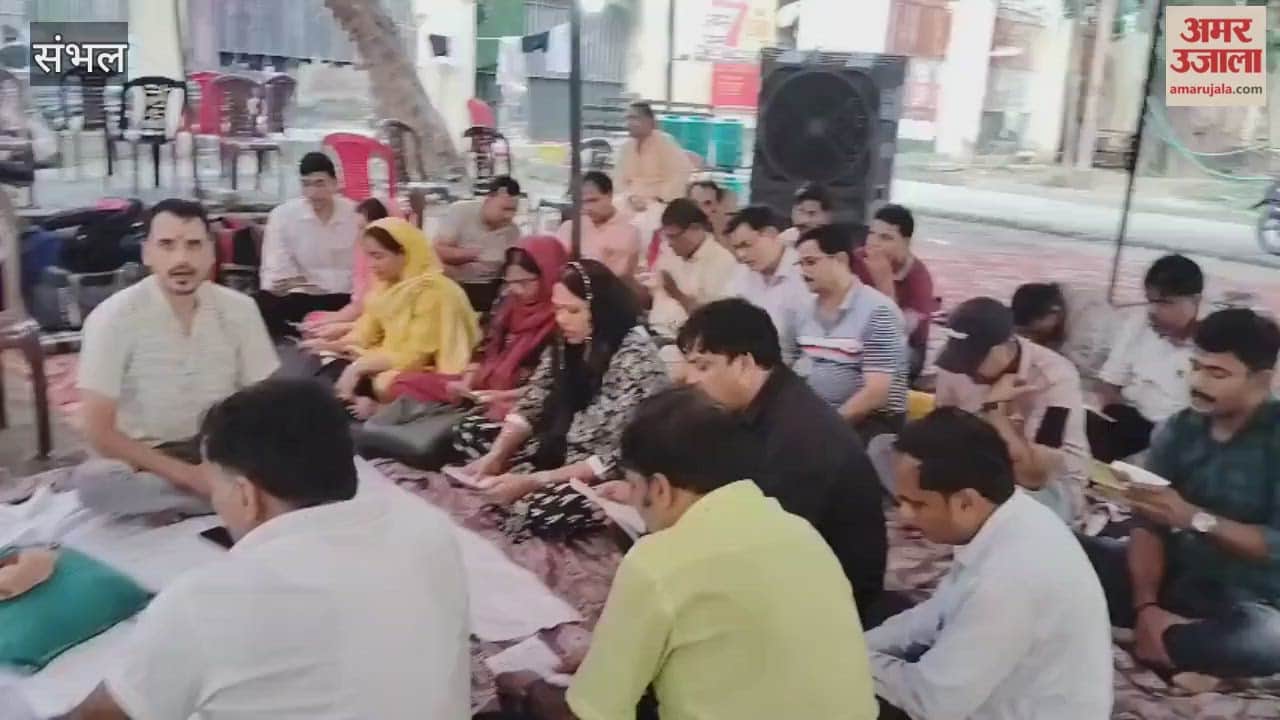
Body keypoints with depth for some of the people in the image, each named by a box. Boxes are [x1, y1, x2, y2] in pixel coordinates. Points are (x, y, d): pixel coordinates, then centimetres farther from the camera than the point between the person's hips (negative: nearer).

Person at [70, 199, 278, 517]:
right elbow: (99, 431, -17)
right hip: (146, 458, -1)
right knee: (91, 480, -36)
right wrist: (187, 475, -24)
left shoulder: (239, 308, -5)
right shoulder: (113, 318, -14)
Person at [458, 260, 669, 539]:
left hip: (612, 478, -8)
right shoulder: (566, 344, 0)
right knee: (470, 431, 4)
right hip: (562, 451, 8)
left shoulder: (636, 359, -23)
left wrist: (534, 481, -26)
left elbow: (617, 458, -25)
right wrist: (495, 456, -12)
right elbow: (529, 406, 5)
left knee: (536, 511, -35)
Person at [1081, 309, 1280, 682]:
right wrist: (1146, 606, -21)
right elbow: (1148, 526, -7)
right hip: (1175, 578, 3)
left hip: (1247, 601, -3)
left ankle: (1162, 641, -12)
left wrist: (1194, 517, -28)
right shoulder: (1178, 429, -1)